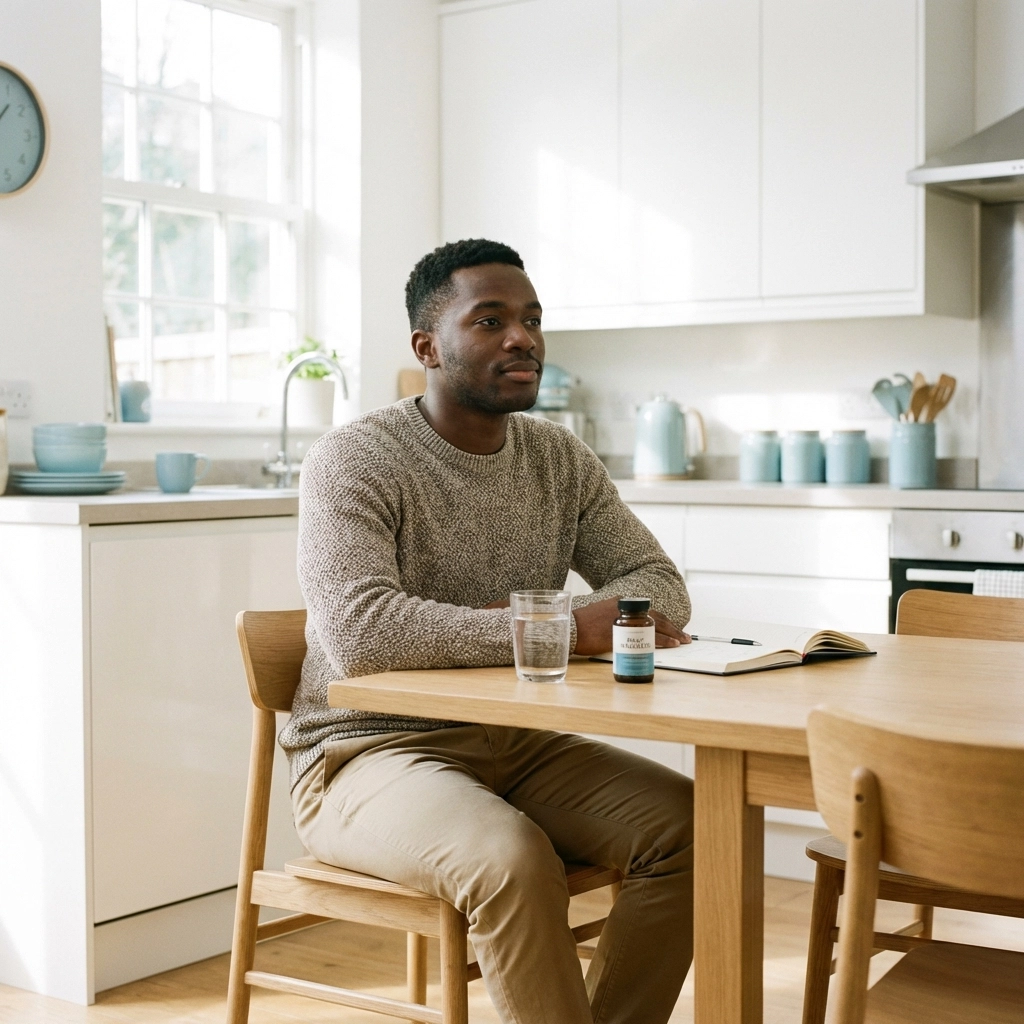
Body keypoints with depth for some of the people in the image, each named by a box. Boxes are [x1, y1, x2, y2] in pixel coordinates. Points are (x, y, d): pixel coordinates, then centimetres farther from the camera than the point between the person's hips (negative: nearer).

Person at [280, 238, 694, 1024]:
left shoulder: (562, 460, 8)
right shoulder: (353, 461, -13)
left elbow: (660, 583, 9)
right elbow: (359, 633, -27)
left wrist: (599, 617, -16)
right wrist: (565, 626, -28)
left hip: (516, 744, 6)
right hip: (369, 751, -6)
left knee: (689, 826, -16)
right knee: (514, 858, -34)